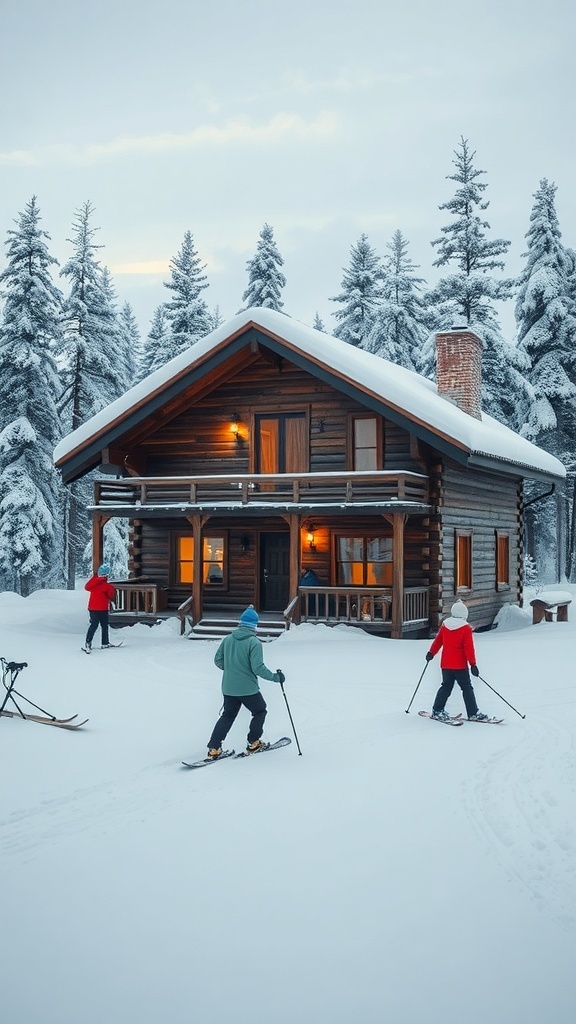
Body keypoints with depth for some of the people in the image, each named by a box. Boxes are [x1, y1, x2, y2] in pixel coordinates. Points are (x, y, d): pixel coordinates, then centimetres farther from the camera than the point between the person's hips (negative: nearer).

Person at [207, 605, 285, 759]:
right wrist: (275, 677, -7)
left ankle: (213, 748, 9)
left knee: (228, 715, 18)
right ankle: (253, 743, 22)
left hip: (228, 688, 5)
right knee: (260, 711, 20)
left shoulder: (228, 639, 0)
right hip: (248, 688, -5)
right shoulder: (254, 642, -16)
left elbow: (218, 660, 6)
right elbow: (258, 668, -20)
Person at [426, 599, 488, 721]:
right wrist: (473, 664, -8)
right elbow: (469, 648, -12)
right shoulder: (466, 628, -11)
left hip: (445, 664, 5)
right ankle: (473, 713, 2)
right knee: (467, 688, 2)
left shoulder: (444, 625, 3)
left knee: (446, 687, 16)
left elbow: (437, 641, 13)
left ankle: (437, 710, 13)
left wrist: (431, 653, 28)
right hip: (460, 665, -5)